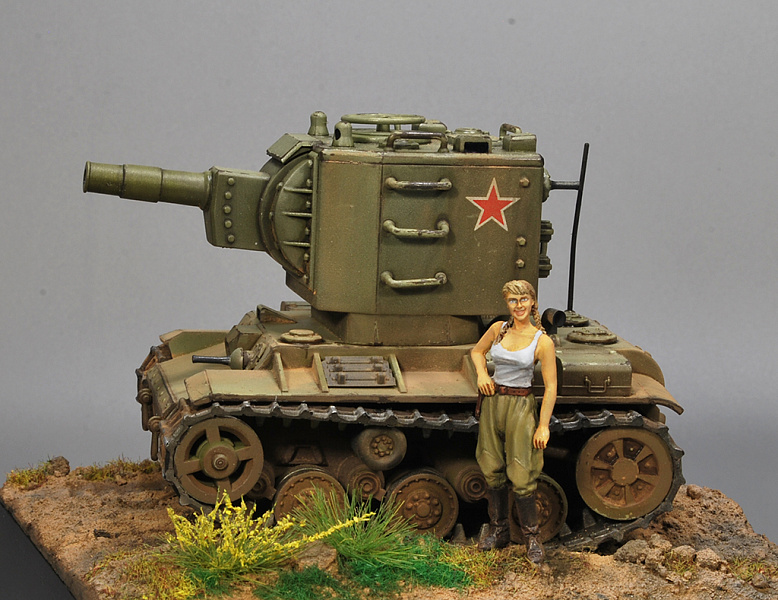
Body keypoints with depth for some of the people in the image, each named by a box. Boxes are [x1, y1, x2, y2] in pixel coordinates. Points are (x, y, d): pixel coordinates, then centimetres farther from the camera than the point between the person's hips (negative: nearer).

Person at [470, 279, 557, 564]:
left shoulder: (542, 341, -8)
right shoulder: (498, 329, 3)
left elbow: (550, 387, -7)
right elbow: (477, 351, 23)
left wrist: (543, 426, -11)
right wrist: (482, 375, 2)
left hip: (521, 407, -4)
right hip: (493, 402, 4)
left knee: (521, 476, -7)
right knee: (493, 472, 9)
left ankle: (532, 537, 7)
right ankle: (498, 530, 23)